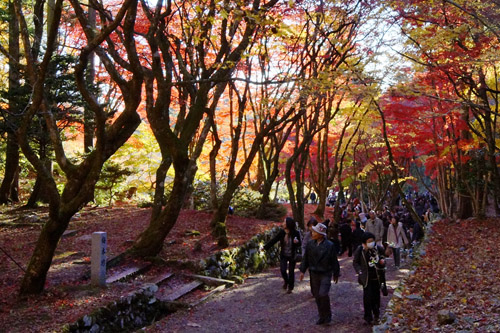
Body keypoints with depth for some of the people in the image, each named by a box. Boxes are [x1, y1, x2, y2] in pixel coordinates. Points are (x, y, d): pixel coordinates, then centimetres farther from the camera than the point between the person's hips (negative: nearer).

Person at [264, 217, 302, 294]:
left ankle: (290, 287, 30)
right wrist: (265, 247, -4)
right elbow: (274, 240, -2)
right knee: (282, 270, -8)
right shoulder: (282, 232, -10)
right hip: (284, 255, 2)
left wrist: (297, 242, -32)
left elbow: (299, 245, -8)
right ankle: (285, 281, 26)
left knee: (291, 271, 8)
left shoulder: (296, 233, -17)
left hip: (292, 256, -2)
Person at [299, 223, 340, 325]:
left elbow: (334, 261, -4)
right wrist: (302, 270, 7)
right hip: (314, 274, 5)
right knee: (317, 295, 10)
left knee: (323, 294, -16)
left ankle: (327, 315, 8)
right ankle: (322, 317, 26)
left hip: (326, 274, -4)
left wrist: (336, 274, 2)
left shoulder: (329, 245, -13)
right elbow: (306, 258, 8)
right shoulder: (310, 244, -2)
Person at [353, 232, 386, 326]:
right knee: (367, 297, -5)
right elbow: (355, 262, 4)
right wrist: (360, 272, -10)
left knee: (376, 296, 10)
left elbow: (382, 258, 15)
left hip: (377, 277, 2)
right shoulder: (359, 250, -8)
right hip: (366, 278, -2)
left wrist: (382, 262, -9)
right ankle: (368, 317, 10)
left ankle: (376, 314, 31)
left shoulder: (379, 249, -3)